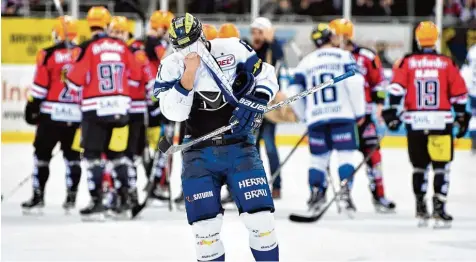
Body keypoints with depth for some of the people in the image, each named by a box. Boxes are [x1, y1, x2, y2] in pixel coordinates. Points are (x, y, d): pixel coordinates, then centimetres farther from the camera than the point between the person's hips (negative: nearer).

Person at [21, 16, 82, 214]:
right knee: (72, 155, 12)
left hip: (52, 114, -3)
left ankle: (38, 196, 4)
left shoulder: (48, 55, -6)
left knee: (42, 154, 5)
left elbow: (40, 86, -6)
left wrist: (32, 108, 4)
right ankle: (71, 197, 11)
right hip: (77, 115, 3)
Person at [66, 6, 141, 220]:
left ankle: (96, 202, -5)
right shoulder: (122, 47, 4)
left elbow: (75, 81, -11)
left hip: (95, 109, -4)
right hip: (120, 108, 4)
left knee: (93, 155, 1)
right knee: (117, 153, 16)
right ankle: (125, 199, 17)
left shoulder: (87, 48, -10)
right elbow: (135, 76, 10)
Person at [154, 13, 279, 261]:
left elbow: (266, 77, 5)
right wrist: (189, 73, -24)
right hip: (199, 152, 0)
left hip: (238, 146, 0)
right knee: (205, 223, -4)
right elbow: (174, 112, -17)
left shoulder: (233, 50, -6)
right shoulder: (171, 67, -5)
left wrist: (254, 104, -10)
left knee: (259, 215, -8)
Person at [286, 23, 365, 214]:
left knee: (318, 157, 14)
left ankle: (316, 194, 8)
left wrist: (305, 115, 25)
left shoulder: (306, 62, 14)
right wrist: (358, 112, -3)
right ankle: (345, 191, -18)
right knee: (346, 154, -2)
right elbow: (355, 83, -10)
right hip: (342, 115, -3)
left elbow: (293, 93, 11)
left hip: (316, 118, 3)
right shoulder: (344, 56, 4)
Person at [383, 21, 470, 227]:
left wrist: (391, 113, -3)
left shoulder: (406, 62, 3)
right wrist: (462, 117, 14)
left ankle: (421, 208, 14)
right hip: (441, 121, -1)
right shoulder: (447, 63, 3)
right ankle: (439, 207, -7)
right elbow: (459, 94, 4)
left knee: (419, 165, 14)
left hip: (415, 121, 1)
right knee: (441, 165, 3)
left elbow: (397, 88, -6)